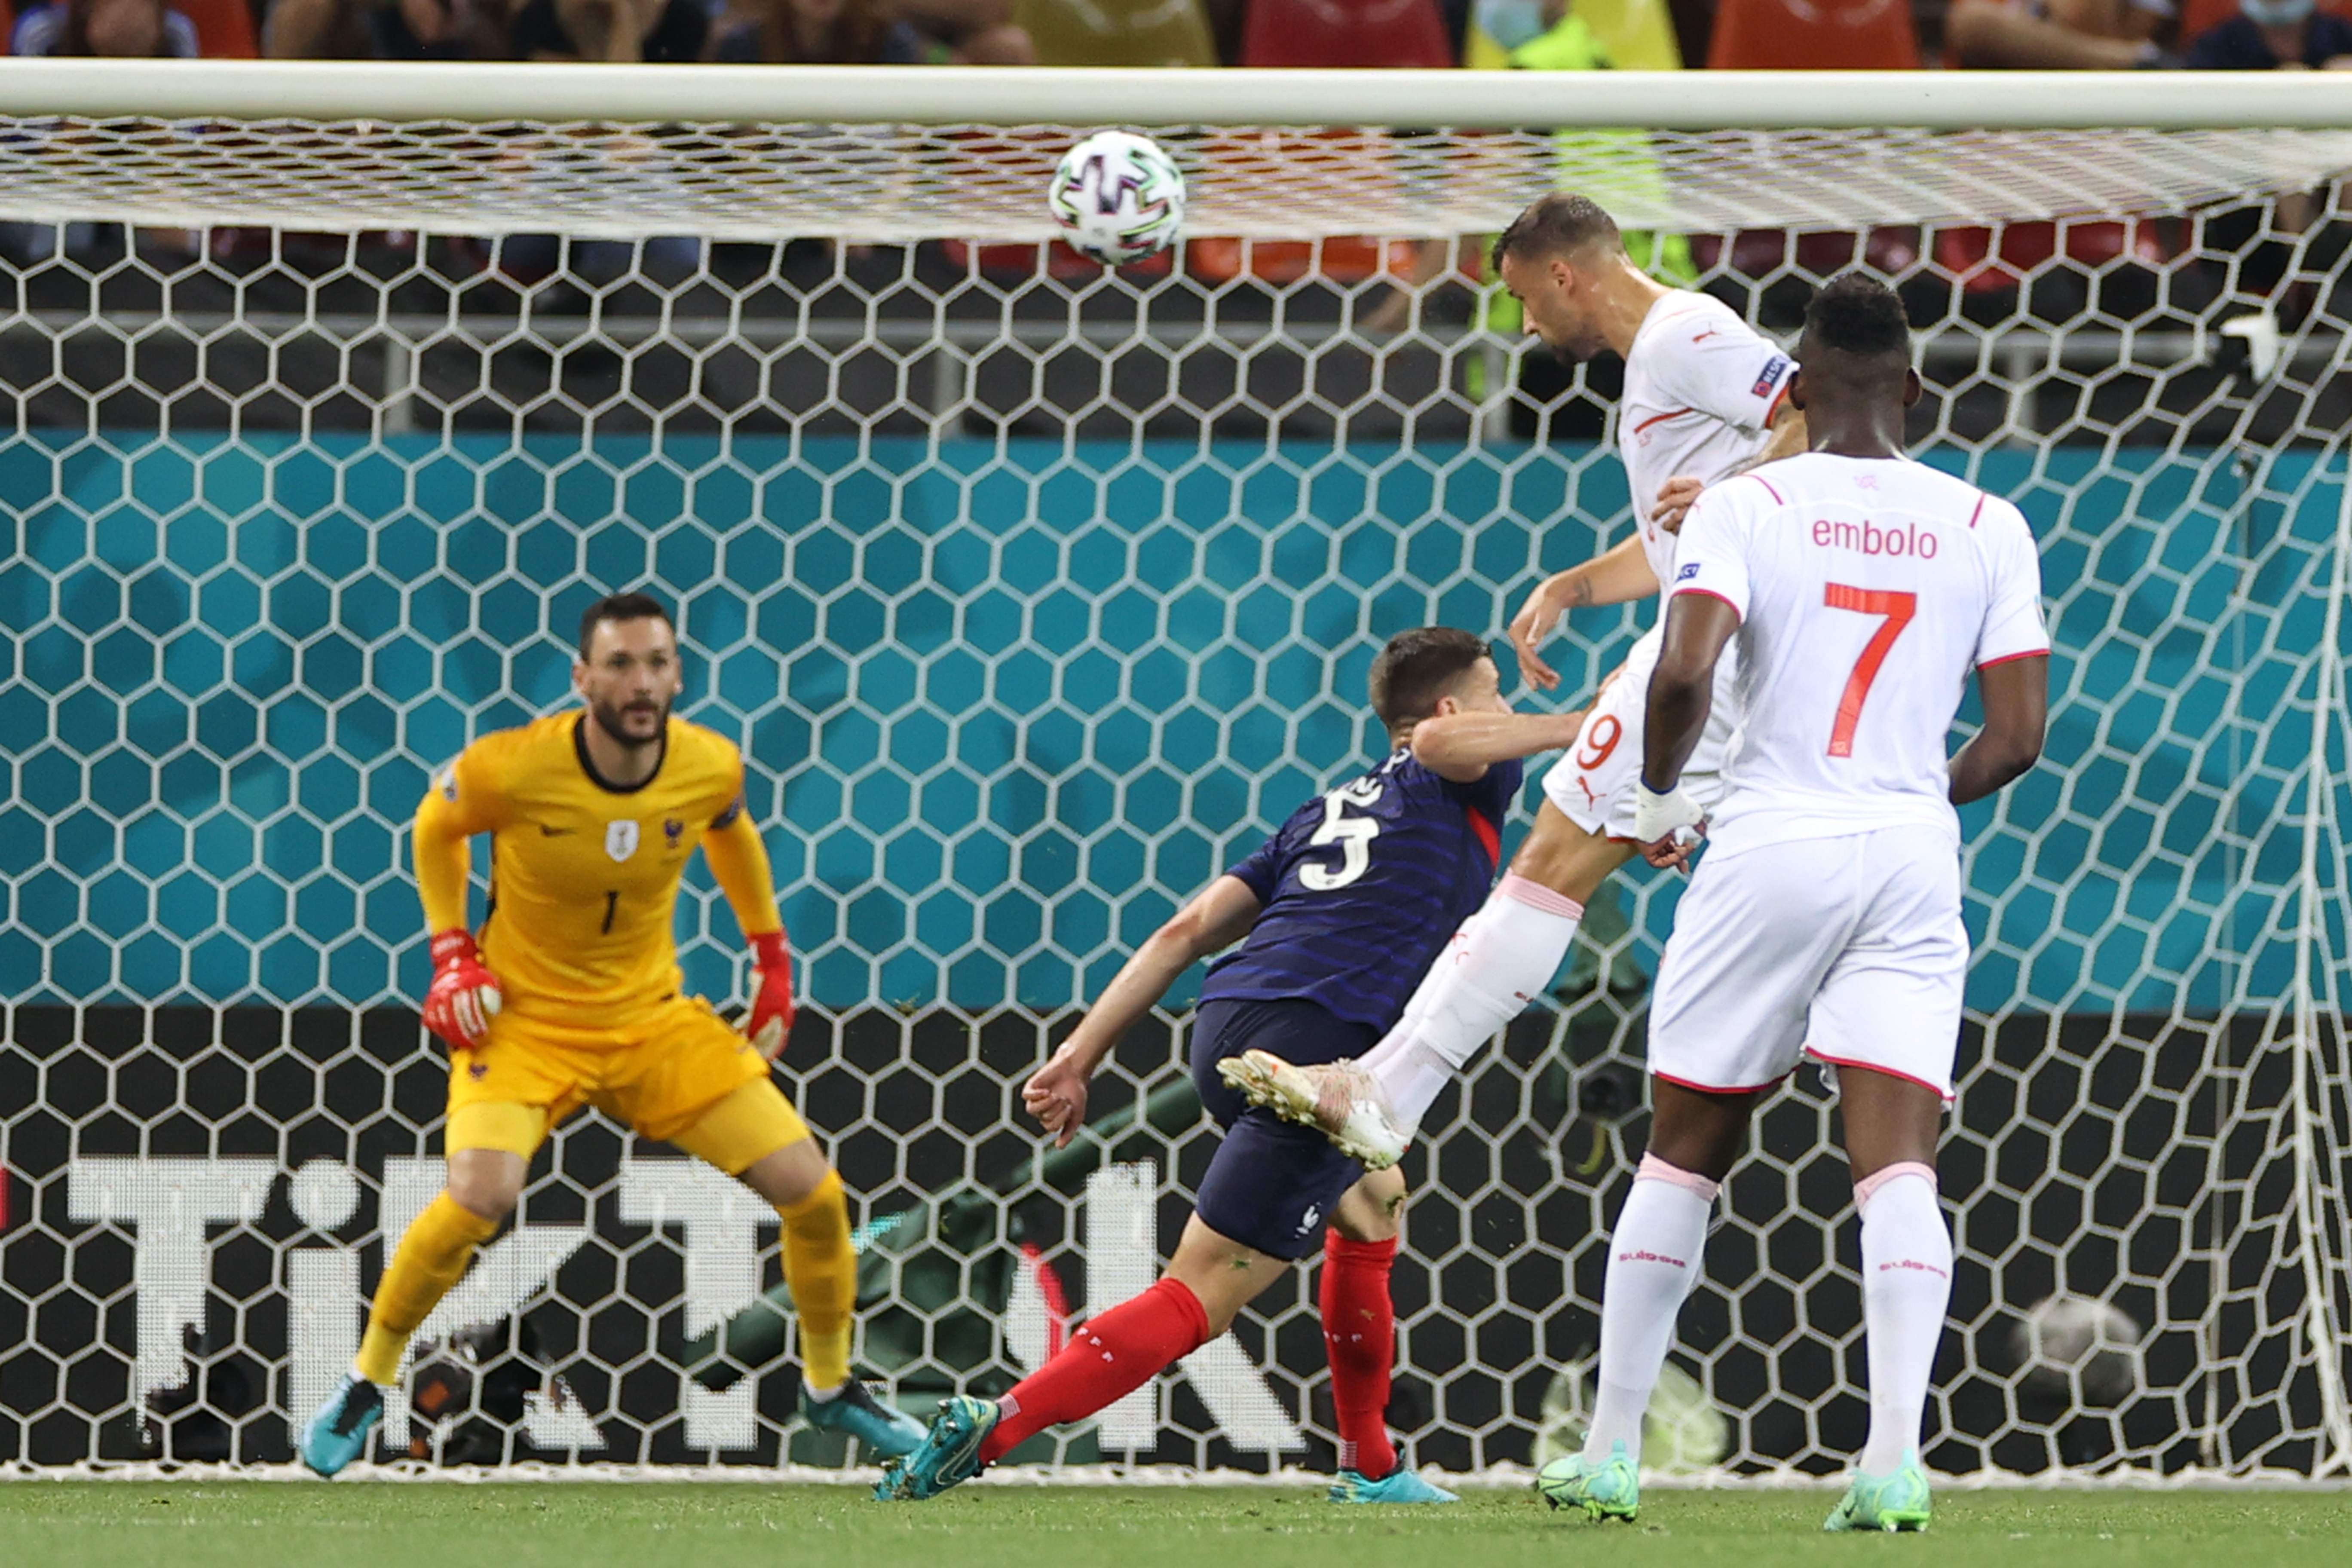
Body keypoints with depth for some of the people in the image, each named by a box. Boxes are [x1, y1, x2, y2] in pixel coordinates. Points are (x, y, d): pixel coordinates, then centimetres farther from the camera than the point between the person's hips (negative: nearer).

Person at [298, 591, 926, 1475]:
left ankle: (830, 1388, 23)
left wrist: (772, 961, 14)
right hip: (523, 1017, -4)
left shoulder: (712, 767, -11)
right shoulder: (511, 769, -22)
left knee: (813, 1192, -4)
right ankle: (366, 1386, -6)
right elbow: (435, 825, 1)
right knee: (481, 1196, -30)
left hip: (653, 1019, 4)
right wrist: (452, 955, -5)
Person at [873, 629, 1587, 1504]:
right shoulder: (1459, 791, 11)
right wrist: (1577, 728, -5)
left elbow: (1187, 931, 20)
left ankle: (1368, 1468, 35)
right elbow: (1440, 742, -17)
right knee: (1195, 1303, -9)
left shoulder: (1326, 814, 28)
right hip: (1318, 1046, -8)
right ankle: (991, 1430, -23)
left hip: (1225, 1035, 8)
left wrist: (1080, 1057, 17)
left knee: (1373, 1202, 33)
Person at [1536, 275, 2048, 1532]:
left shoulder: (1745, 508, -3)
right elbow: (2017, 736, 3)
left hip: (1770, 848, -1)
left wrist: (1659, 798, 3)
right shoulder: (1986, 528, 5)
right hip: (1911, 859, 1)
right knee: (1896, 1162, -5)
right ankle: (1895, 1461, -21)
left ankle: (1610, 1451, 17)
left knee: (1683, 1153, 12)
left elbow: (1683, 674, -16)